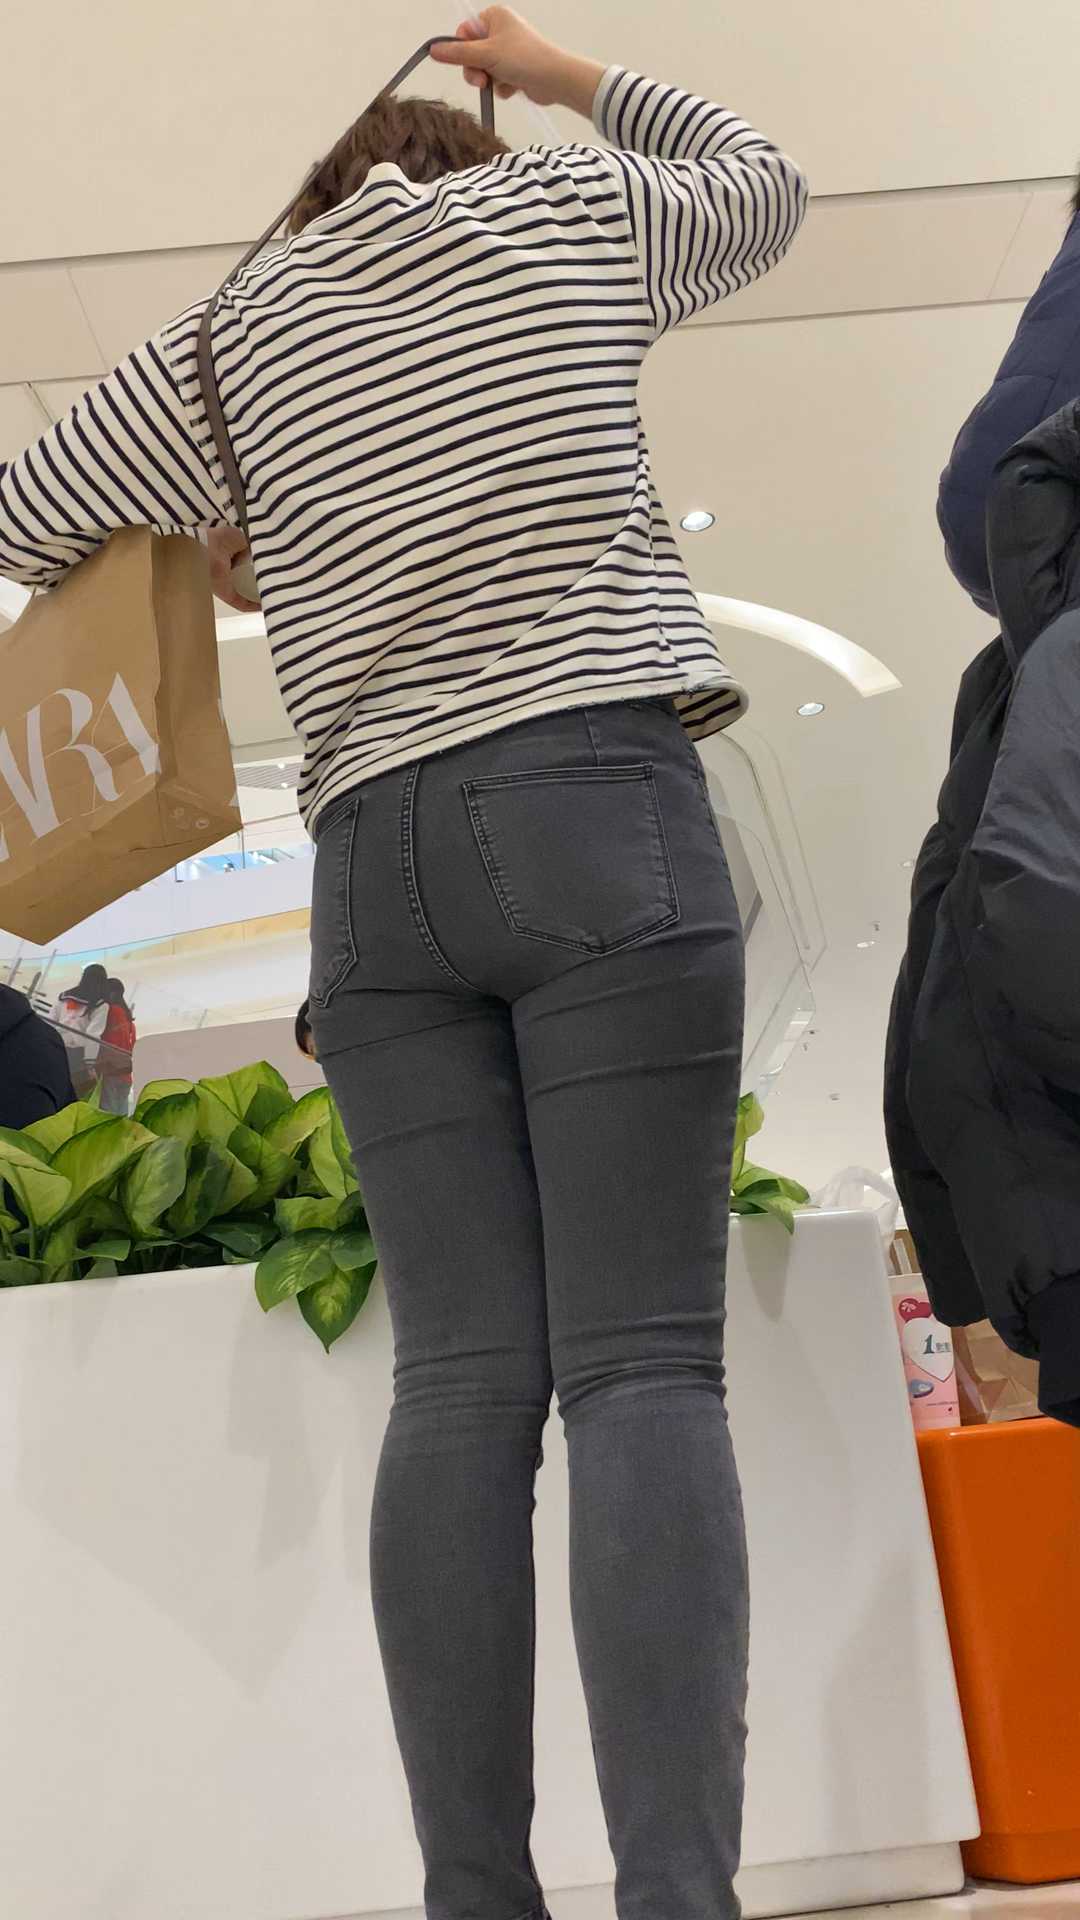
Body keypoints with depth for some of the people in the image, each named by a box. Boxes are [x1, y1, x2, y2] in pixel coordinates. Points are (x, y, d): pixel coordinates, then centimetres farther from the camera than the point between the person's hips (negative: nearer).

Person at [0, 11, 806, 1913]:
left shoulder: (230, 332, 17)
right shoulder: (572, 205, 15)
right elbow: (764, 181, 34)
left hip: (376, 856, 3)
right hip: (604, 803, -2)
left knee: (460, 1380, 1)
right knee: (645, 1368, -10)